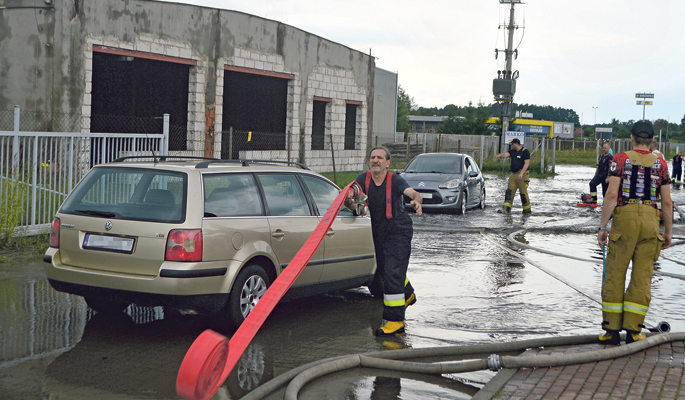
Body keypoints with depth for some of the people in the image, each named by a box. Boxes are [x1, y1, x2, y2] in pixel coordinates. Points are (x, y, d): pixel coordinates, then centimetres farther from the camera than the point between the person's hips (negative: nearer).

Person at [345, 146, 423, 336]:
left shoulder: (396, 181, -17)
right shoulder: (363, 179, -6)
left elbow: (413, 193, -33)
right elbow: (352, 204, -17)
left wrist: (417, 201, -56)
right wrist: (348, 200, -41)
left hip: (399, 232, -6)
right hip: (378, 233, 6)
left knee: (392, 274, -16)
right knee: (385, 269, 24)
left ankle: (395, 320, -12)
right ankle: (407, 295, 54)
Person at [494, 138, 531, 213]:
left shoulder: (525, 151, -6)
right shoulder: (512, 151, 15)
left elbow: (527, 163, -13)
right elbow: (506, 154, -2)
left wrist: (521, 173, -24)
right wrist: (500, 155, -25)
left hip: (522, 175, -7)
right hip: (513, 174, 7)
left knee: (523, 193, -5)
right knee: (509, 191, -3)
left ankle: (527, 210, 6)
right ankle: (506, 209, -8)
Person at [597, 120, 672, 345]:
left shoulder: (621, 159, 1)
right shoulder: (660, 164, 7)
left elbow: (612, 195, -7)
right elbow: (667, 202, 6)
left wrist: (602, 227, -3)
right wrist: (668, 232, 16)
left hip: (624, 218, -2)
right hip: (650, 221, 2)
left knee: (614, 274, 5)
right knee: (642, 277, 6)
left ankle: (612, 330, 7)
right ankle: (633, 330, 6)